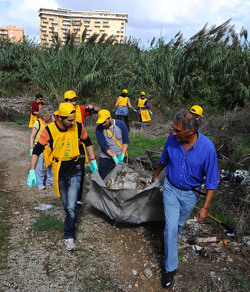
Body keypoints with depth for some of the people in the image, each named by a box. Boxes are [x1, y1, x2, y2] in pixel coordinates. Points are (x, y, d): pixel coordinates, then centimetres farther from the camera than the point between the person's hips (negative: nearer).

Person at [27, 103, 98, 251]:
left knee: (71, 206, -10)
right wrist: (32, 171, -18)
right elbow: (37, 150, -10)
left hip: (75, 171, -1)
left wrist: (93, 160, 11)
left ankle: (69, 236, 6)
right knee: (66, 204, 16)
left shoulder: (78, 127, -10)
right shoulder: (50, 130, -14)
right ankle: (73, 221, 45)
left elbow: (88, 142, 9)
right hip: (59, 172, 1)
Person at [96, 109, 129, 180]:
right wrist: (114, 157, -19)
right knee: (102, 178, -3)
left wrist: (122, 155, -13)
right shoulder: (99, 128, -10)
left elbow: (126, 141, -3)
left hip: (121, 157, 1)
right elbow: (103, 145, -14)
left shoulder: (121, 124, -7)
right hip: (106, 158, -1)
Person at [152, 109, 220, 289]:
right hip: (171, 188, 1)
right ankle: (171, 268, 12)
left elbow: (212, 181, -16)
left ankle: (169, 240, 53)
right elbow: (164, 160, 5)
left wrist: (205, 207, -15)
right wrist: (156, 175, 20)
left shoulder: (207, 147, -26)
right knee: (171, 227, -4)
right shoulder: (173, 139, -19)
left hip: (190, 193, 0)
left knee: (179, 224, 21)